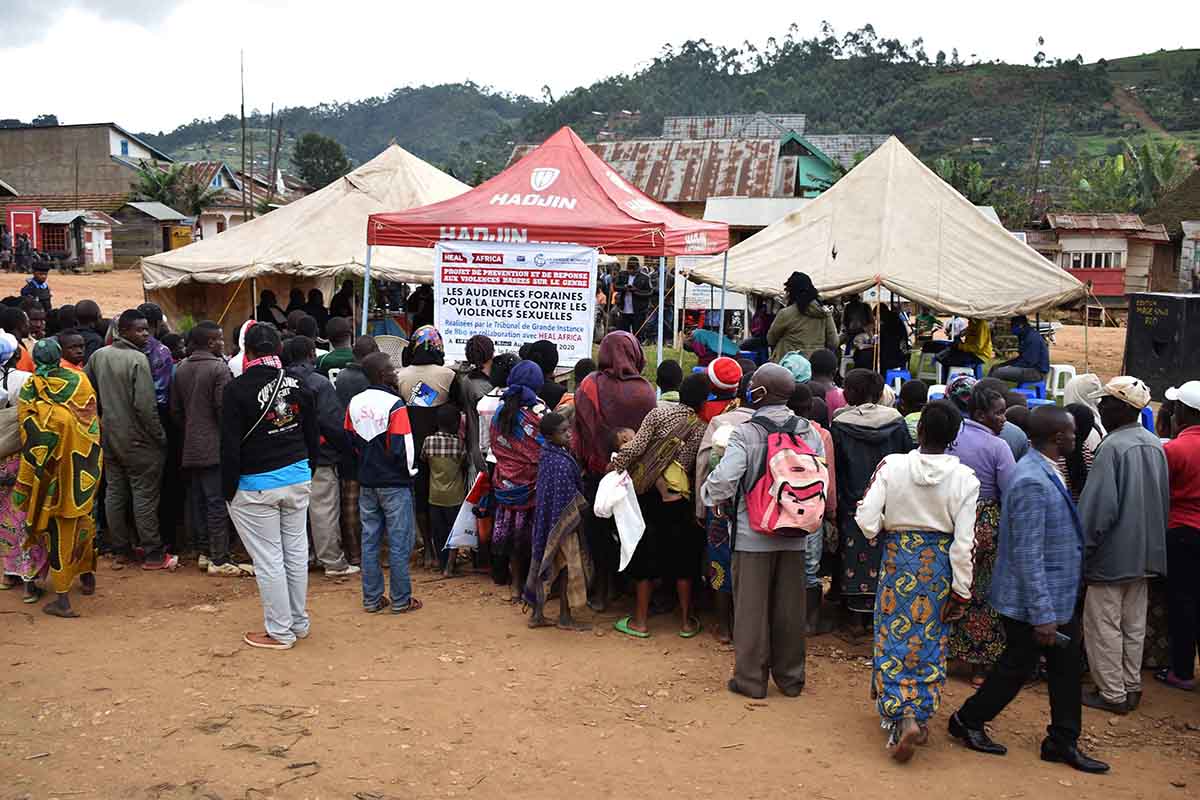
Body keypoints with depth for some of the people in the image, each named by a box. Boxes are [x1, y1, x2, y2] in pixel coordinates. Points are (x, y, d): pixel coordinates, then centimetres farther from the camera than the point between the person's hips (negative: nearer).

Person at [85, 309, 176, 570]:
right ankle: (153, 555, 7)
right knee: (145, 496, 0)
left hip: (109, 438, 7)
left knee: (114, 493, 13)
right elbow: (145, 405, -23)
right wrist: (160, 436, -12)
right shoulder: (138, 359, -19)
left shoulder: (98, 356, 3)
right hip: (138, 440, -7)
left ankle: (120, 551, 21)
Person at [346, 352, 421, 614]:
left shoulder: (354, 403, 2)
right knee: (399, 544, 3)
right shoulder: (394, 404, -17)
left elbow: (349, 442, 9)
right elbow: (403, 447, -17)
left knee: (369, 541, 12)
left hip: (366, 483, 6)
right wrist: (410, 471, 0)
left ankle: (372, 599, 18)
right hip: (395, 484, -6)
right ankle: (401, 600, 9)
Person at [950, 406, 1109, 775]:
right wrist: (1042, 615, -25)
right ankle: (967, 721, 25)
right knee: (1016, 668, 7)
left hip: (1059, 596, 9)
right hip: (1032, 603, -9)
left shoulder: (1045, 472, 6)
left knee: (1066, 667, 15)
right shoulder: (1032, 482, -26)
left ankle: (1063, 742, 28)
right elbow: (1027, 555, -27)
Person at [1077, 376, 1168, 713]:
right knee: (1134, 625, 16)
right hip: (1146, 553, 8)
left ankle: (1112, 694, 9)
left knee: (1104, 625, 3)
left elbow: (1098, 506, -21)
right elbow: (1164, 500, 14)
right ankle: (1131, 688, 26)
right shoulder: (1155, 445, 6)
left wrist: (1083, 547, -12)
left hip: (1112, 554, -8)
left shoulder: (1112, 446, -19)